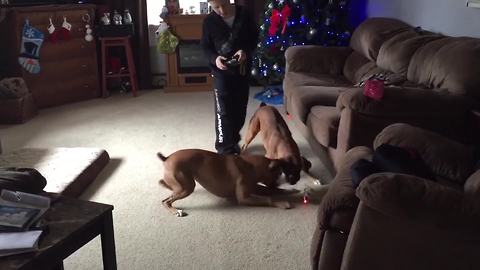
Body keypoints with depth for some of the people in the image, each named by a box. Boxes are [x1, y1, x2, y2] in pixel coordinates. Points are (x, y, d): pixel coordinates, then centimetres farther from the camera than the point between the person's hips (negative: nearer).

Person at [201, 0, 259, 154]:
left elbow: (255, 37, 4)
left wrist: (246, 51, -16)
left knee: (240, 109, 11)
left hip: (243, 70, 2)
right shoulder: (209, 21, -6)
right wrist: (214, 58, -19)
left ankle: (233, 140, 31)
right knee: (223, 111, -3)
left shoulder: (244, 15, -4)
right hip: (221, 72, -2)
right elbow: (205, 46, 1)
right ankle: (224, 147, 8)